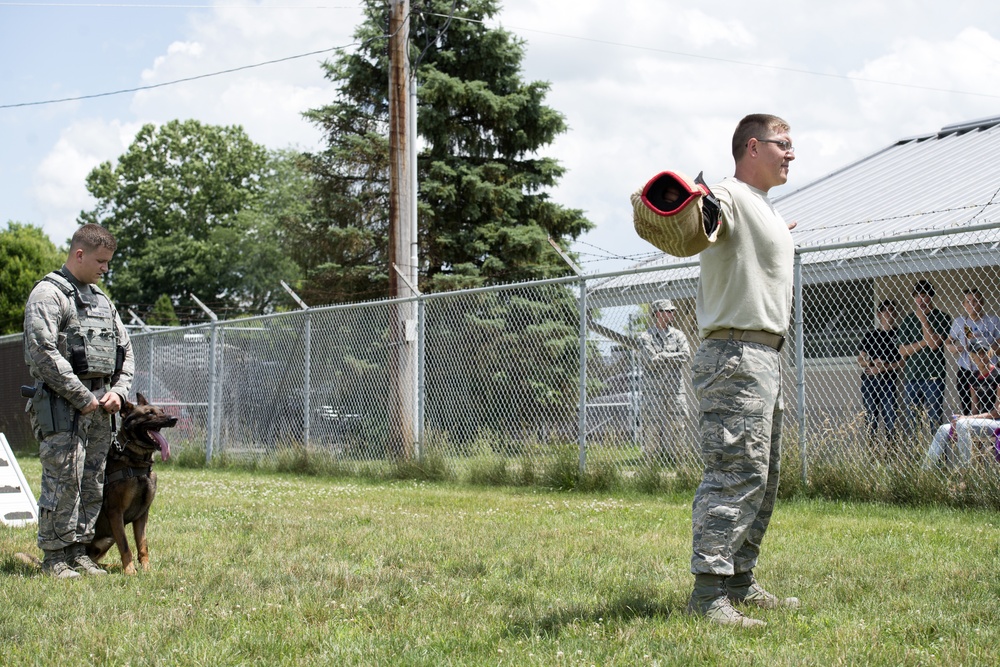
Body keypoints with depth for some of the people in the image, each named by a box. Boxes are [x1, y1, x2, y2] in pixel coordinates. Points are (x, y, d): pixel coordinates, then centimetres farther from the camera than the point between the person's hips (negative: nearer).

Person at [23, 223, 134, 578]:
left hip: (99, 406, 8)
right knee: (63, 482, -7)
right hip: (62, 404, -7)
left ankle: (78, 552, 16)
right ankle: (54, 558, 1)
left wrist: (118, 390, 4)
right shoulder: (48, 293, -6)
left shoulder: (101, 299, 20)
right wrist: (82, 398, -15)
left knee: (93, 483, 8)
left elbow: (124, 349, 22)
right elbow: (44, 352, -16)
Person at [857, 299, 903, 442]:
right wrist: (872, 364, -8)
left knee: (889, 417, -10)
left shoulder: (898, 334, 6)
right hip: (869, 380, 2)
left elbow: (902, 361, 0)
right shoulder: (871, 335, 13)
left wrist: (885, 367, -11)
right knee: (870, 416, 3)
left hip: (888, 380, -2)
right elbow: (860, 359, 12)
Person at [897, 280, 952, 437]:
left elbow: (934, 344, -11)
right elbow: (903, 351, 6)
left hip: (933, 376, -4)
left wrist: (923, 318, -7)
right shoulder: (907, 320, 13)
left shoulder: (942, 318, 2)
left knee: (934, 420, -8)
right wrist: (924, 343, -6)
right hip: (911, 376, 4)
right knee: (912, 421, 2)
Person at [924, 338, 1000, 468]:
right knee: (944, 429, -8)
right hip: (982, 419, 8)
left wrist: (968, 418, -21)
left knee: (962, 424, -31)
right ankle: (925, 469, -12)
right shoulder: (975, 378, 12)